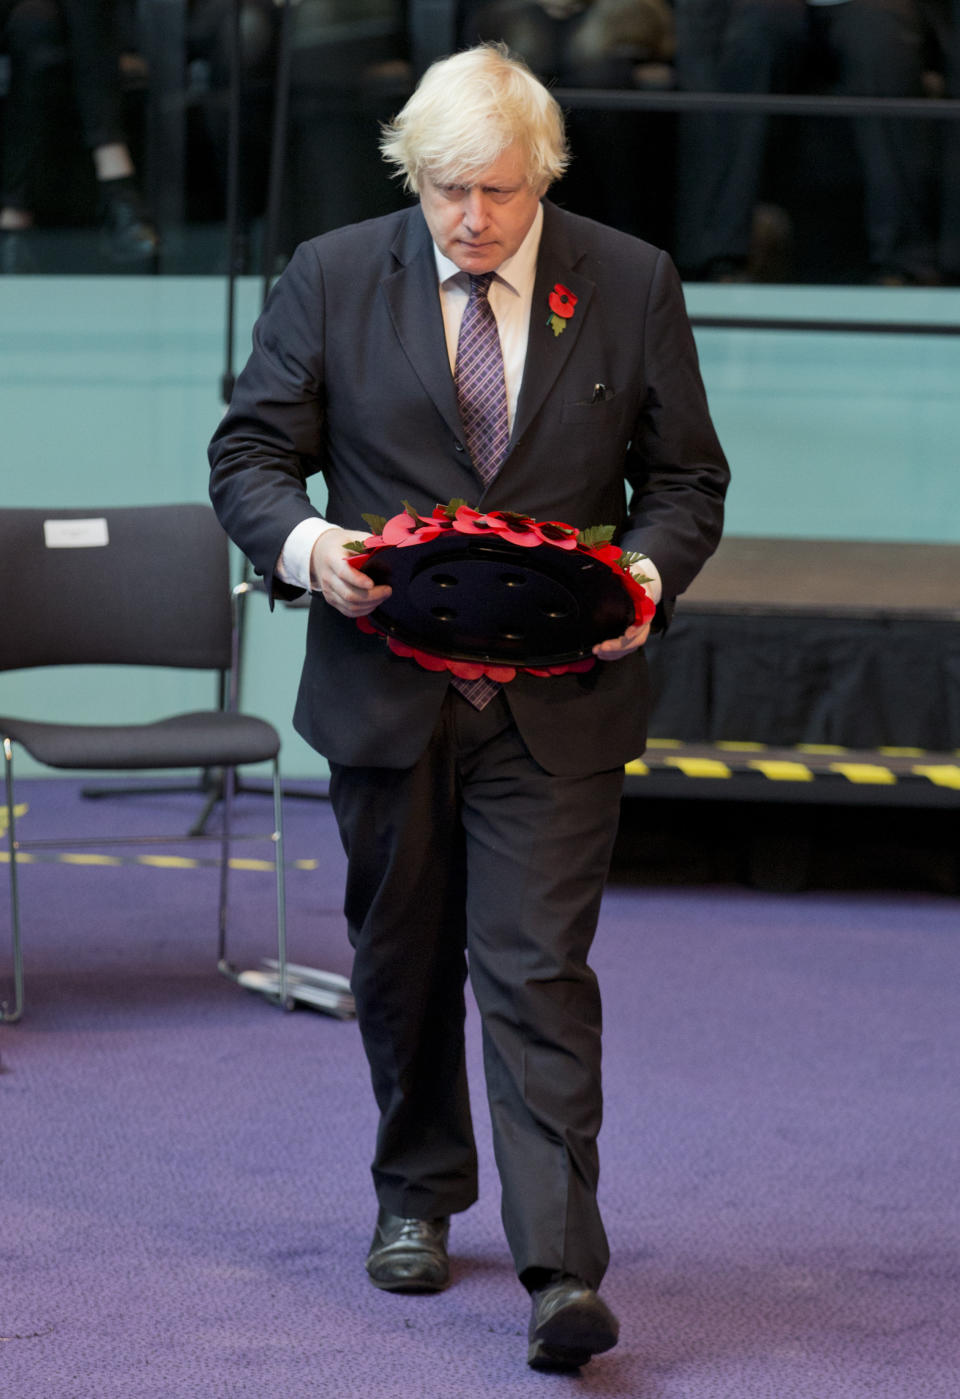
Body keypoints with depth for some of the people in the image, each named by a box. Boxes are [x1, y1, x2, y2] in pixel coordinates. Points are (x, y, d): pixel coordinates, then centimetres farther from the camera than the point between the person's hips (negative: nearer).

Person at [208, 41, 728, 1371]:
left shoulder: (633, 285, 0)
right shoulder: (330, 278, 0)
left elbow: (687, 477, 6)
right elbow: (250, 452, 3)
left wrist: (647, 573, -15)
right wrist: (303, 541, -18)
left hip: (559, 698, -2)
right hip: (387, 686, 2)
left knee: (540, 971, -10)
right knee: (402, 961, 16)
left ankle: (562, 1269, -13)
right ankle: (417, 1198, 37)